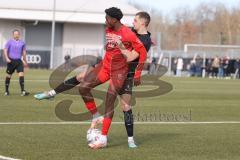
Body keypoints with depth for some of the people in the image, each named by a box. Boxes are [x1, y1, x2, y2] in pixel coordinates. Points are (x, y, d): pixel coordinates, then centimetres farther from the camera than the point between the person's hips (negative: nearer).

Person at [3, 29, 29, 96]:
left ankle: (23, 91, -18)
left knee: (21, 74, -13)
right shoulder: (9, 42, 1)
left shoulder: (22, 43, 9)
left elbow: (24, 52, 18)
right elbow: (5, 50, -2)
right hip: (11, 60, -2)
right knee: (9, 75, 5)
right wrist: (7, 58, -17)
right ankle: (6, 91, 17)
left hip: (19, 61, 2)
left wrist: (25, 61, 20)